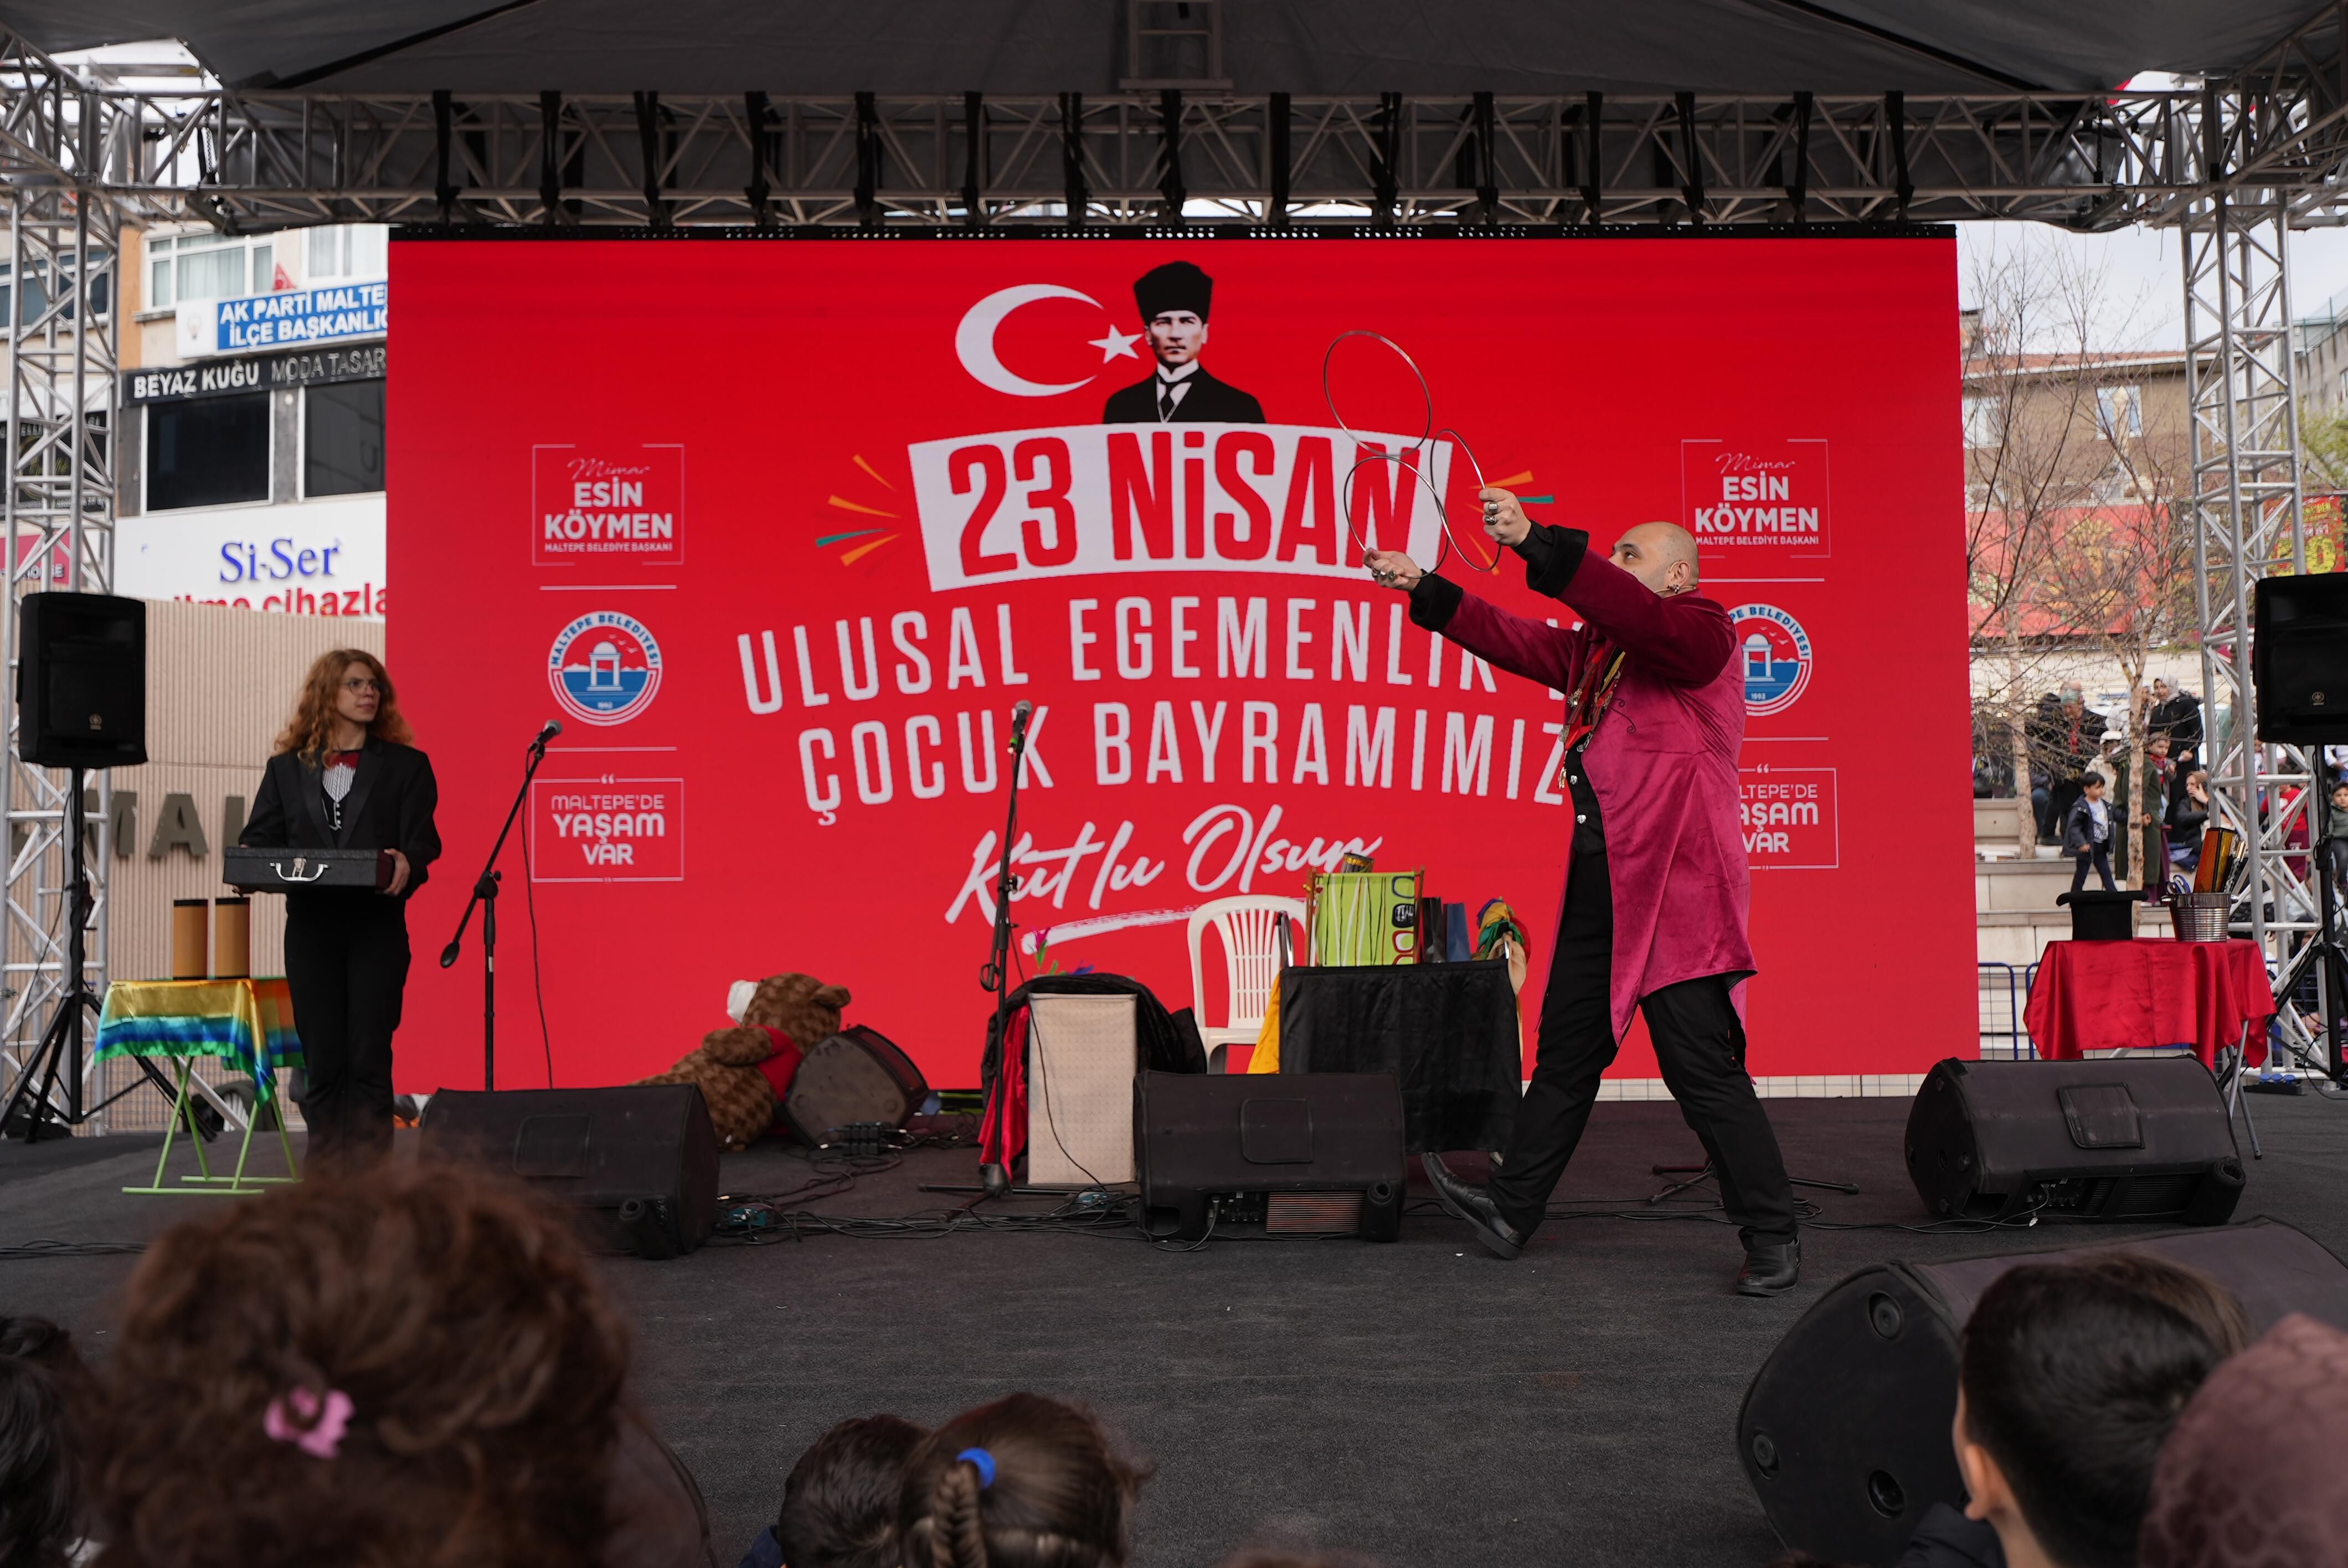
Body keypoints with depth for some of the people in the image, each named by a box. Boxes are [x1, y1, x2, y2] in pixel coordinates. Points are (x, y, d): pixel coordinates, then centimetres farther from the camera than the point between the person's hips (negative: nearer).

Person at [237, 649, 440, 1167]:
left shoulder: (406, 765, 8)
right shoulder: (287, 769, 14)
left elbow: (422, 840, -3)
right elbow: (262, 838, 8)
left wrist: (407, 864, -25)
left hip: (377, 926, -2)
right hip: (310, 928, 2)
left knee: (368, 1059, -5)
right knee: (321, 1062, 4)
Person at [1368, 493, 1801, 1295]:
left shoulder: (1701, 630, -6)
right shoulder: (1596, 648, 19)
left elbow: (1641, 619, -24)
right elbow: (1513, 639, 24)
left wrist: (1536, 543, -31)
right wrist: (1423, 587, 17)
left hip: (1673, 880, -9)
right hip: (1599, 881, 9)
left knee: (1702, 1066, -7)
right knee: (1566, 1049, 15)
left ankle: (1772, 1236, 5)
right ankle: (1513, 1210, 25)